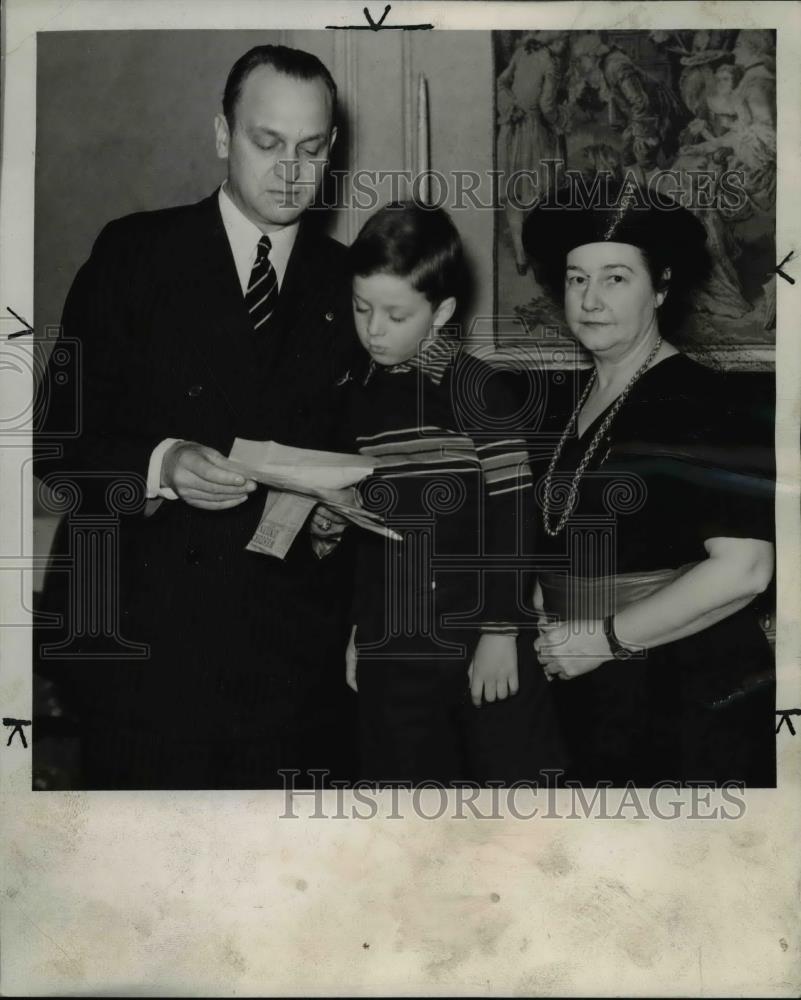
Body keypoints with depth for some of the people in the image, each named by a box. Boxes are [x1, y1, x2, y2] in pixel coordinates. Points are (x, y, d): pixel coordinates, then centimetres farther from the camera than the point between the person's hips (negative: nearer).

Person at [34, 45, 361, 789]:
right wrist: (159, 466, -19)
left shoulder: (350, 283, 9)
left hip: (290, 650, 2)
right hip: (140, 637, -1)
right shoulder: (134, 254, 2)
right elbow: (62, 442, -1)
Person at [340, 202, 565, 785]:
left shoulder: (479, 391, -9)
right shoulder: (355, 398, 7)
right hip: (391, 654, 5)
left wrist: (500, 631, -10)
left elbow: (510, 520, -10)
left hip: (480, 645, -4)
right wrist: (354, 627, 16)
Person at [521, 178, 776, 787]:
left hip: (691, 697, -6)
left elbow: (744, 569, -22)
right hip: (588, 692, 7)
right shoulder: (568, 400, 8)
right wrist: (535, 613, 2)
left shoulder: (693, 399, -14)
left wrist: (605, 638, -17)